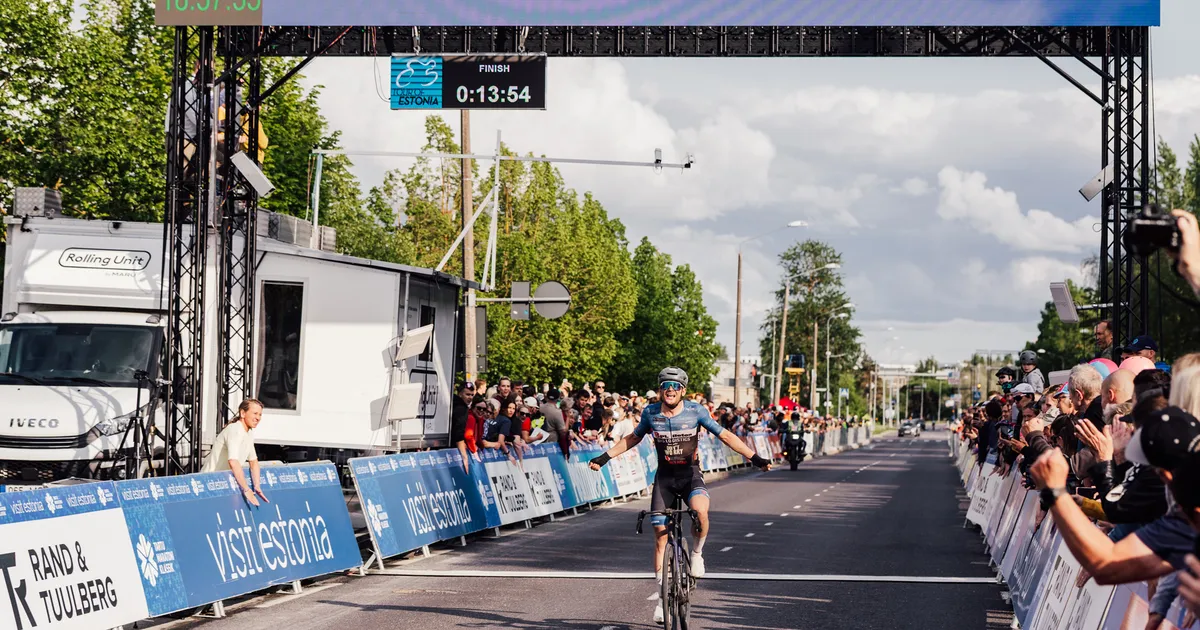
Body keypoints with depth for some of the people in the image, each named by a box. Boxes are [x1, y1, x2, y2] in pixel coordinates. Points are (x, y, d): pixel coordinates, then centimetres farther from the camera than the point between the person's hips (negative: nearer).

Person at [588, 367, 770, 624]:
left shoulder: (696, 411, -10)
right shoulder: (650, 413, -5)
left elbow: (725, 435, -6)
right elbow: (633, 438, 13)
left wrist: (753, 457, -12)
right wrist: (605, 457, 8)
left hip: (690, 474, -2)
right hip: (664, 477, 2)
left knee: (700, 510, -34)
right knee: (661, 536, 0)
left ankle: (697, 552, -4)